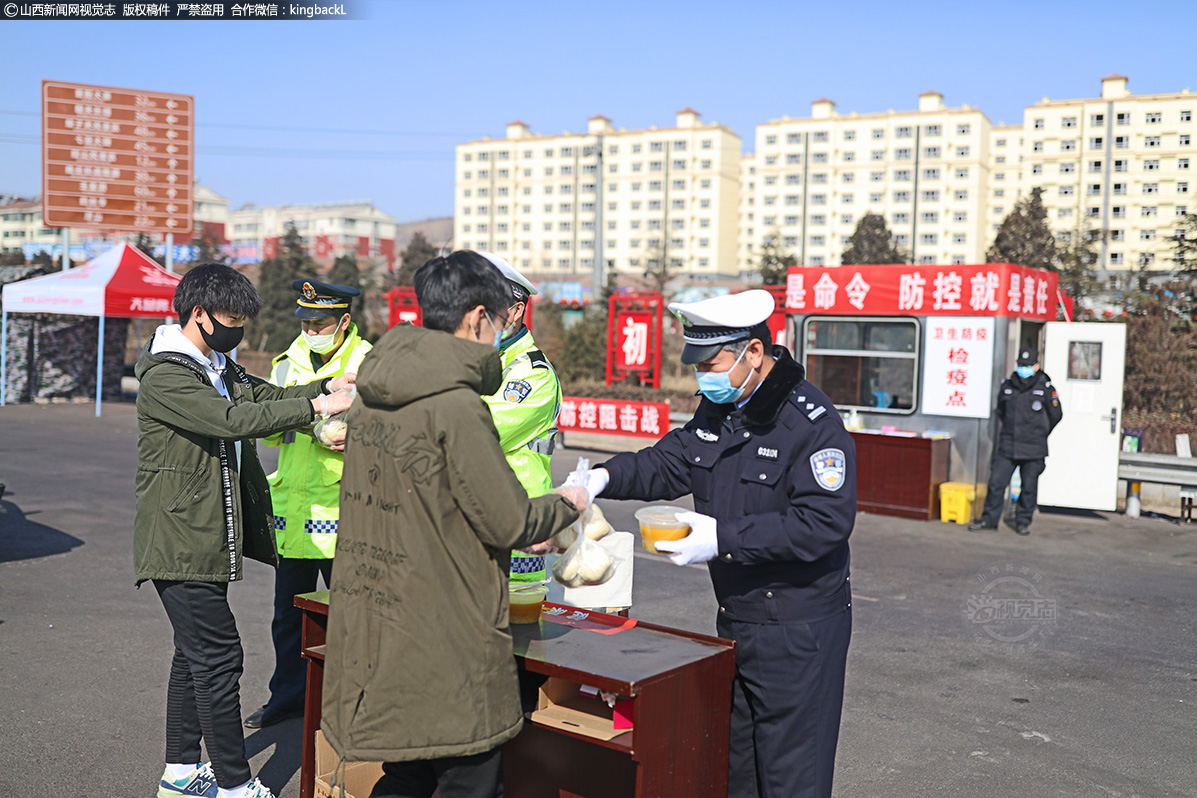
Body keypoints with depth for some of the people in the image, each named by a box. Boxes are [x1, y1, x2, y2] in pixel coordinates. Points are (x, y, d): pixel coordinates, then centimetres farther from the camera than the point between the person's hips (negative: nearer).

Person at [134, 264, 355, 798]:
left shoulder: (218, 367, 15)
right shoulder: (164, 377, -16)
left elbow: (263, 395, 15)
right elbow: (231, 420, -28)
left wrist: (327, 386, -4)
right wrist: (315, 406, -27)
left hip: (206, 539, 10)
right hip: (181, 543, -10)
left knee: (195, 654, 16)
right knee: (217, 656, -7)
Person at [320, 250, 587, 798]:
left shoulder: (372, 395, 7)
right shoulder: (456, 406, -19)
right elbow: (510, 522, -15)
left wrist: (522, 531, 16)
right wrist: (566, 506, 5)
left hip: (370, 630, 8)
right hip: (445, 647, -8)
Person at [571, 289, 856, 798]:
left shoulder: (812, 422, -20)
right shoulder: (718, 410, 6)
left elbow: (826, 522, -26)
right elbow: (669, 462, 12)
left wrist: (725, 539, -29)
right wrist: (606, 478, -8)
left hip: (800, 631, -8)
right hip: (734, 621, 8)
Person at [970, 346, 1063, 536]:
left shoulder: (1045, 388, -2)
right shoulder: (1007, 385, 6)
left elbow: (1056, 415, 10)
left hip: (1032, 450, -2)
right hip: (1006, 447, 2)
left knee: (1029, 488, 6)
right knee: (996, 483, 0)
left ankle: (1023, 522, 19)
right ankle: (989, 520, 9)